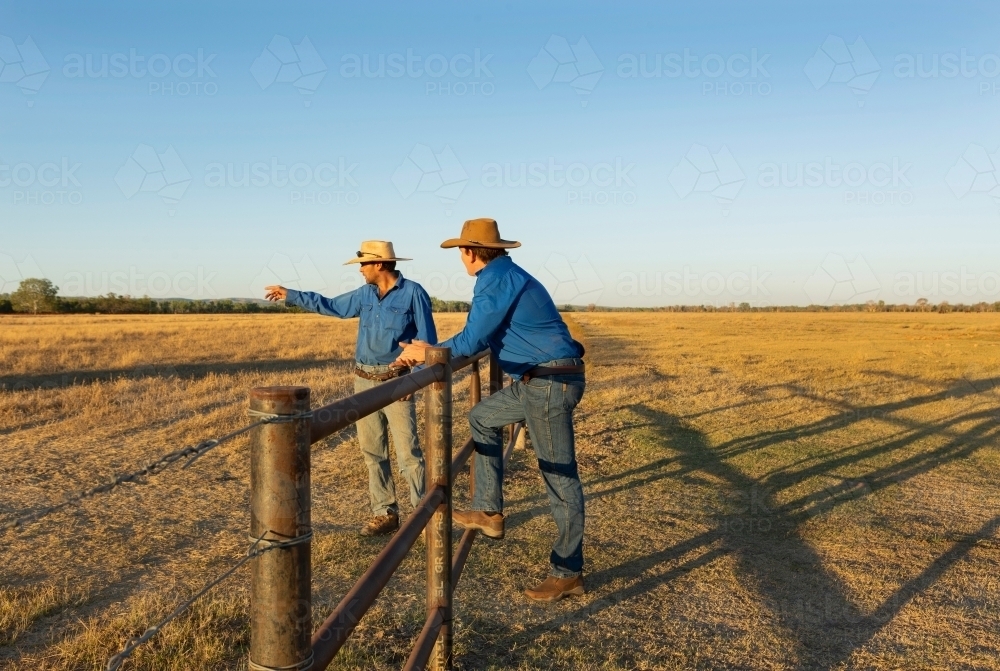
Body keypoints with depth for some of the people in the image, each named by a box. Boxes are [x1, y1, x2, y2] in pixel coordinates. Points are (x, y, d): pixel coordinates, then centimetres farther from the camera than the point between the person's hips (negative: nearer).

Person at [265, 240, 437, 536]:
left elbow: (427, 339, -8)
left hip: (396, 381, -6)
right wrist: (290, 295, 26)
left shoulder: (413, 293, -8)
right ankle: (385, 513, 18)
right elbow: (332, 306, 25)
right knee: (372, 451, 8)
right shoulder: (364, 294, 10)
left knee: (407, 452, -7)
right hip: (364, 380, 7)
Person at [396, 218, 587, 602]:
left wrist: (427, 353, 1)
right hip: (538, 379, 11)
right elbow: (484, 337, 22)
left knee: (560, 476, -2)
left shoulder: (496, 281, -14)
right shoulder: (505, 275, 17)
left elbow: (472, 342, -13)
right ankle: (489, 513, 25)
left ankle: (568, 573, 10)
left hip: (551, 381, -11)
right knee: (483, 418, 22)